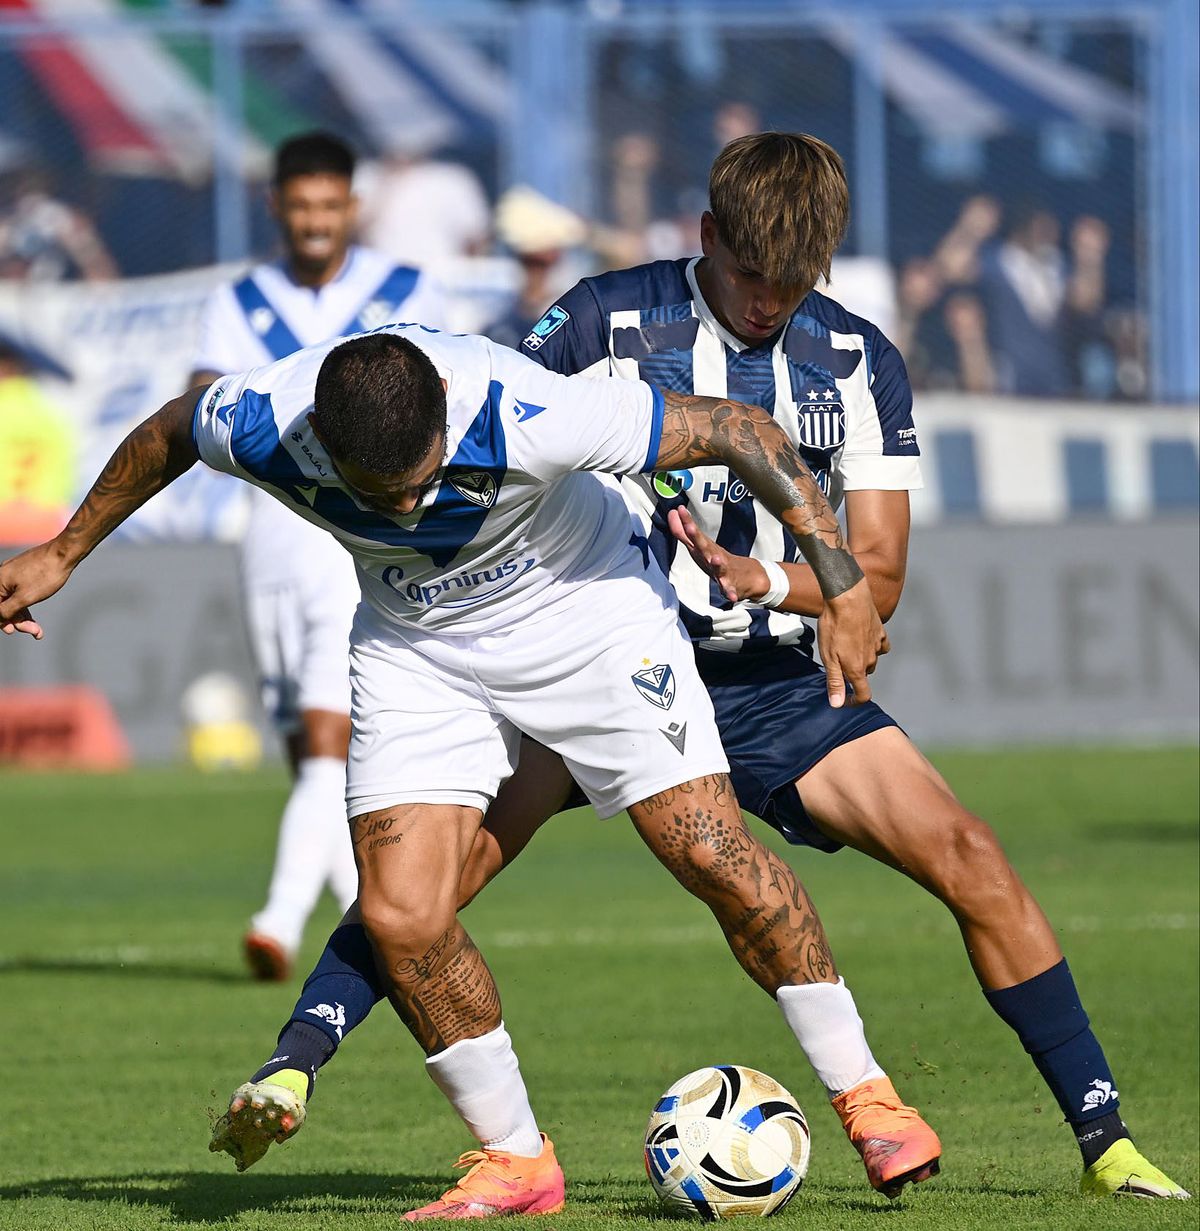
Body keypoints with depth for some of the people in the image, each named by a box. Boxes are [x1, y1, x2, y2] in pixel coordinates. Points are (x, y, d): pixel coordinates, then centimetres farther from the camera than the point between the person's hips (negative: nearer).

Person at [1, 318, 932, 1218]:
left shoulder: (526, 416, -38)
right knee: (400, 915, -11)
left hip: (586, 611, -3)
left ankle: (863, 1093, 9)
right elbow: (165, 437, -1)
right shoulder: (254, 423, -28)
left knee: (713, 853, -10)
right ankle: (515, 1160, 7)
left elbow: (739, 429, -27)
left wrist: (844, 587, -27)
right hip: (416, 649, 3)